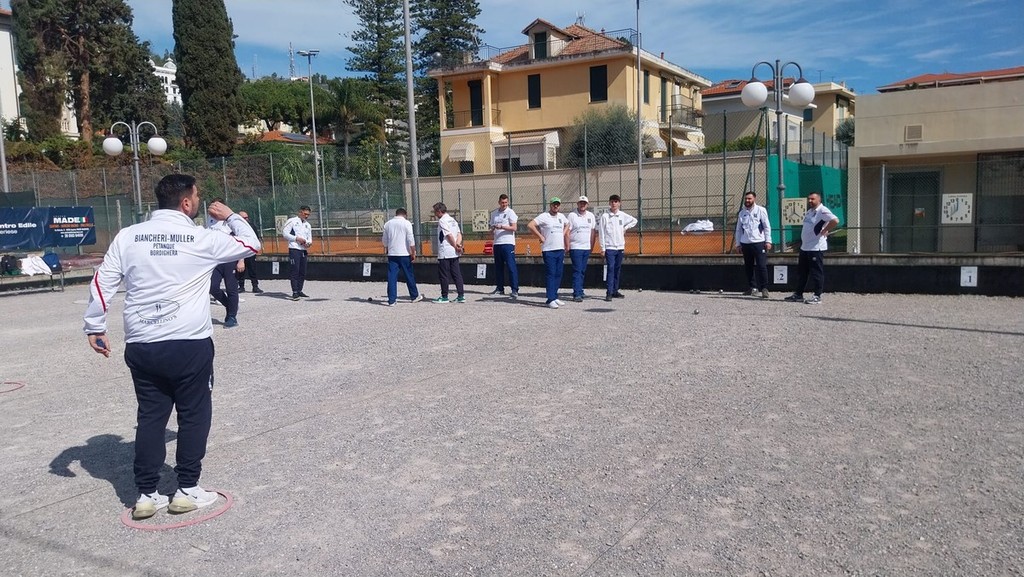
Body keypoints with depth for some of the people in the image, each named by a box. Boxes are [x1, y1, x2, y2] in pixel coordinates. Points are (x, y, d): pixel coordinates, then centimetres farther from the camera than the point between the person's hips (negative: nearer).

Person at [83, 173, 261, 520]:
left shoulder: (128, 236, 4)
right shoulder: (202, 239, -6)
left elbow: (102, 281, 5)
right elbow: (251, 245, 7)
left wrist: (95, 327, 13)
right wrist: (230, 216, 21)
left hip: (141, 346, 4)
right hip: (189, 344, -4)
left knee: (150, 417, 13)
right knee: (194, 415, 10)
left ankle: (146, 495, 17)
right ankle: (187, 490, 16)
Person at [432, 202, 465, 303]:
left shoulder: (442, 221, -10)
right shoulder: (453, 220, 16)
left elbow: (449, 235, -15)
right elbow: (459, 234, 8)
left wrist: (456, 246, -6)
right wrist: (458, 244, -7)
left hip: (444, 253, -8)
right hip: (454, 253, 8)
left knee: (444, 275, 1)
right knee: (457, 274, 7)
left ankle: (444, 297, 7)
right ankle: (461, 296, 6)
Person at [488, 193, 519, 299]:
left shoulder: (510, 212, -1)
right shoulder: (494, 213, 16)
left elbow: (513, 228, -8)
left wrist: (502, 227, -20)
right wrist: (493, 228, -1)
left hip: (508, 243, -6)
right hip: (497, 243, 6)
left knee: (511, 266, -10)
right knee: (498, 267, 10)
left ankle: (515, 290, -12)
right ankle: (500, 288, 19)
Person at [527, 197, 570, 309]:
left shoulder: (562, 216, 13)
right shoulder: (544, 216, -7)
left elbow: (567, 224, 34)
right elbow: (530, 225, -16)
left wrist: (564, 233, 16)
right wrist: (540, 236, -13)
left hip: (560, 250, 6)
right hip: (548, 250, -6)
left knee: (558, 274, 8)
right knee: (551, 274, -9)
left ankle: (554, 297, 17)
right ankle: (551, 300, -9)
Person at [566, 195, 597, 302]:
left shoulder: (591, 216, 11)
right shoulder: (572, 215, -2)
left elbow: (593, 231, 14)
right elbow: (567, 232, -4)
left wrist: (592, 246, 10)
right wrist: (567, 246, -9)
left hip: (587, 248, 5)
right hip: (575, 248, -5)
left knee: (583, 271, 8)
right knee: (577, 271, -9)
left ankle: (579, 291, 15)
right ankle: (577, 294, -13)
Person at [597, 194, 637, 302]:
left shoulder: (623, 215, 7)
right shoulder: (605, 216, -3)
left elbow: (634, 220, 23)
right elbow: (601, 232, -4)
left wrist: (625, 228, 9)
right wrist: (603, 247, -8)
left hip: (620, 247, 4)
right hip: (609, 247, -4)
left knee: (618, 270, 9)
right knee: (611, 269, -11)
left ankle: (615, 291, 17)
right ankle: (609, 293, -11)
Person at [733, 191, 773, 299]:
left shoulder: (761, 210, 0)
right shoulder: (742, 212, 12)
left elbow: (767, 226, -1)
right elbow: (738, 229, 17)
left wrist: (768, 241, -8)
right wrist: (738, 243, 12)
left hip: (759, 242, -4)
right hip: (745, 244, 5)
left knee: (762, 266, -8)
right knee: (748, 267, 9)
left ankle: (764, 288, -5)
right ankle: (752, 287, 19)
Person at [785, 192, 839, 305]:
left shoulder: (822, 211, -14)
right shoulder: (809, 212, 16)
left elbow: (835, 221, -28)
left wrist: (825, 231, -19)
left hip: (816, 248, -10)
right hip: (804, 247, 10)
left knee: (816, 272, -5)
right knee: (801, 271, 14)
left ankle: (817, 296, 1)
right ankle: (798, 294, 22)